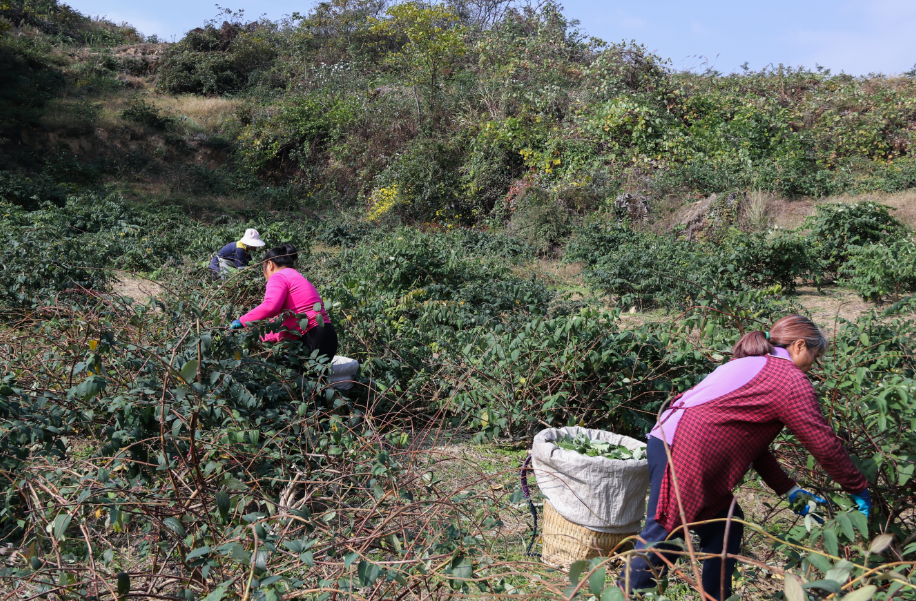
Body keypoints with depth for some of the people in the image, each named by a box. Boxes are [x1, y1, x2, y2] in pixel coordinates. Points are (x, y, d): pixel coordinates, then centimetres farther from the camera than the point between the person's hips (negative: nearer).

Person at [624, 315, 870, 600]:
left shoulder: (753, 366, 25)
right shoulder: (790, 379, -4)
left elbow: (753, 442, 25)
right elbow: (824, 443, -2)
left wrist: (790, 490, 25)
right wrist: (858, 488, 13)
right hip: (680, 454, -10)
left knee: (726, 527, 17)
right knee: (662, 538, -4)